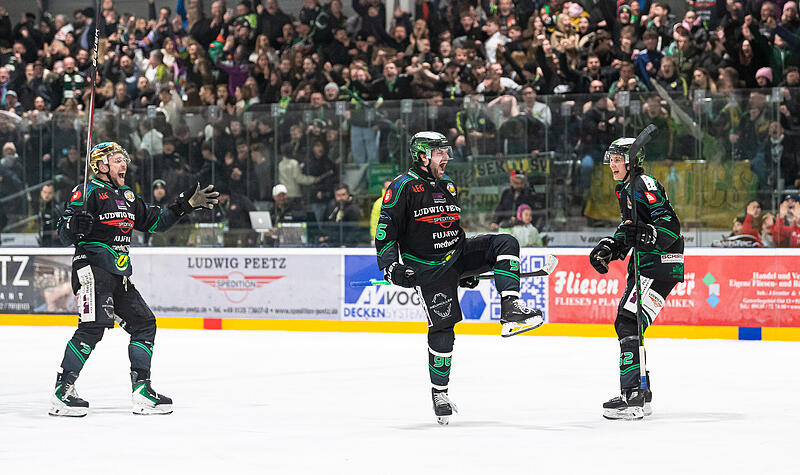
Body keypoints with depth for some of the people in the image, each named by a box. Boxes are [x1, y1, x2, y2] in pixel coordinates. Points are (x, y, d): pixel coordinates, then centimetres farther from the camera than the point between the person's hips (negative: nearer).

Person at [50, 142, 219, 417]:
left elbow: (156, 221, 26)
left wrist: (188, 204, 19)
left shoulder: (127, 197, 19)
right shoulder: (87, 193, -5)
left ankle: (142, 391, 9)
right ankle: (62, 393, -19)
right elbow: (64, 234, -10)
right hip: (92, 268, -9)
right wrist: (76, 226, -32)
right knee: (93, 327, -20)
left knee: (143, 323, 6)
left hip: (119, 275, 9)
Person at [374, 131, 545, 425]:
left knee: (505, 244, -14)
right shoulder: (403, 187, -7)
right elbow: (385, 230, -10)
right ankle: (439, 392, 4)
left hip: (457, 256, 6)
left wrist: (467, 268, 24)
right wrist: (391, 266, -22)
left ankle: (511, 312, -27)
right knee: (442, 324, -10)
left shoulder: (448, 185, 16)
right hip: (427, 267, -6)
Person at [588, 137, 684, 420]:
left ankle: (633, 396, -23)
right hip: (643, 264, 11)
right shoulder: (625, 189, 16)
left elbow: (670, 225, -24)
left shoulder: (644, 186, -15)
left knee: (630, 324, -19)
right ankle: (640, 395, 22)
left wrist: (645, 235, -39)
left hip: (661, 265, -11)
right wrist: (609, 248, 13)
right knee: (624, 323, 14)